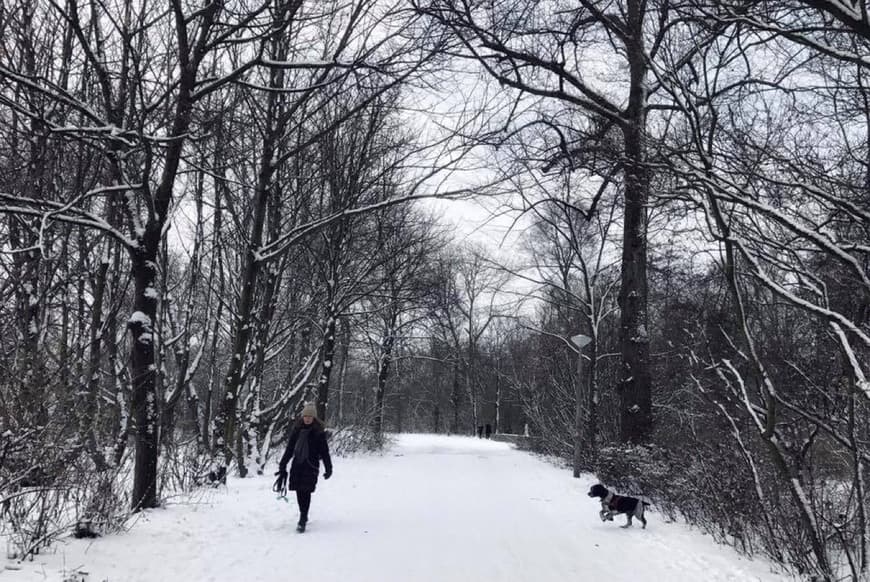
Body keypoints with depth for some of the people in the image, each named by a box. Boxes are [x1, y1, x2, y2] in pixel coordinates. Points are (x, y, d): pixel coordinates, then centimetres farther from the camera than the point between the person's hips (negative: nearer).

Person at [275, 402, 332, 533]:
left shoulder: (319, 432, -4)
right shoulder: (297, 429, 6)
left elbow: (324, 451, -2)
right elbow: (289, 448, 12)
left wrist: (328, 468, -4)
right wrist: (282, 465, 12)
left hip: (311, 465, -4)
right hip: (297, 463, 4)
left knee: (306, 491, -11)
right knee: (299, 491, 5)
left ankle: (302, 521, -10)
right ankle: (303, 515, 23)